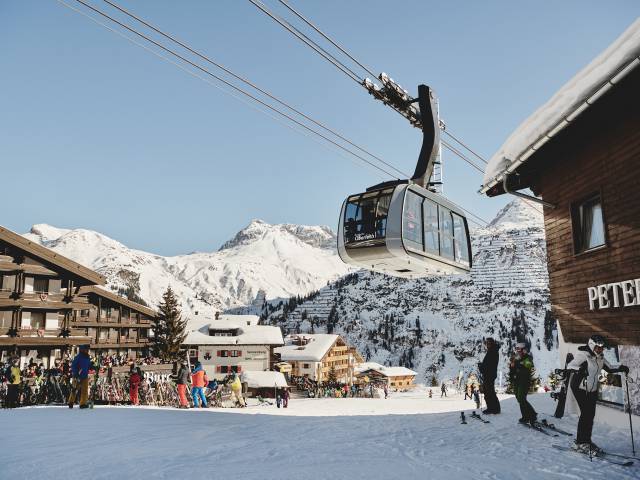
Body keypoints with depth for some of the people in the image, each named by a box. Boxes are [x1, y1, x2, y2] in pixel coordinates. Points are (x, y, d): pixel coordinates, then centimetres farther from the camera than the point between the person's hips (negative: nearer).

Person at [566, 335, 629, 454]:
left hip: (592, 390, 7)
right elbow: (569, 366, -27)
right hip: (580, 389, -7)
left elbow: (610, 369, 17)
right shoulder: (583, 355, -16)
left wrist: (620, 369, -2)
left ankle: (586, 441, 20)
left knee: (591, 415, 7)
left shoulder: (600, 358, 7)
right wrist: (579, 369, -47)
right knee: (585, 414, -11)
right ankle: (580, 443, -4)